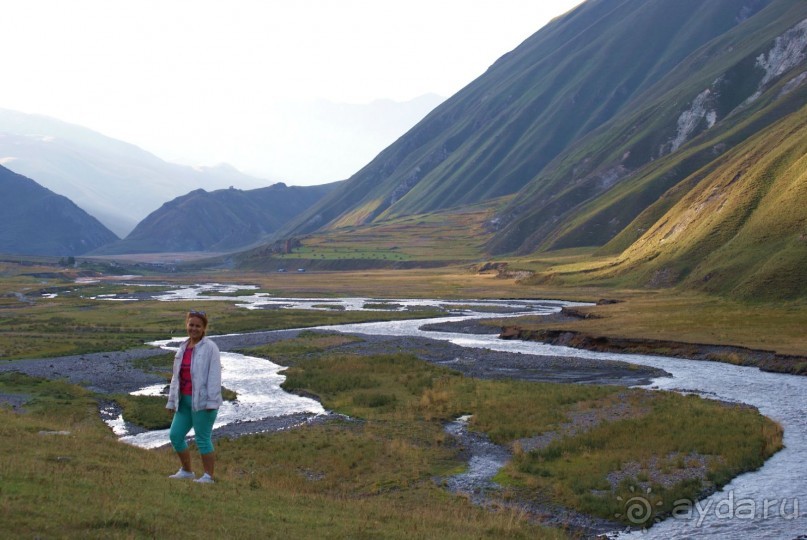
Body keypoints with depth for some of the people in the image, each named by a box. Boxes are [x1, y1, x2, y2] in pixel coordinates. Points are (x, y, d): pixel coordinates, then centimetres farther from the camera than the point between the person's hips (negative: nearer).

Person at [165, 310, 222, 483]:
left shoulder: (210, 347, -8)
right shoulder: (183, 348, 13)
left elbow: (214, 376, -13)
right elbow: (176, 376, 17)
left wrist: (211, 401, -19)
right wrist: (172, 401, 15)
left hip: (203, 401, -7)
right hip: (185, 401, 7)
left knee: (203, 439, -2)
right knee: (175, 435, 9)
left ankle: (208, 476, 9)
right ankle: (186, 471, 25)